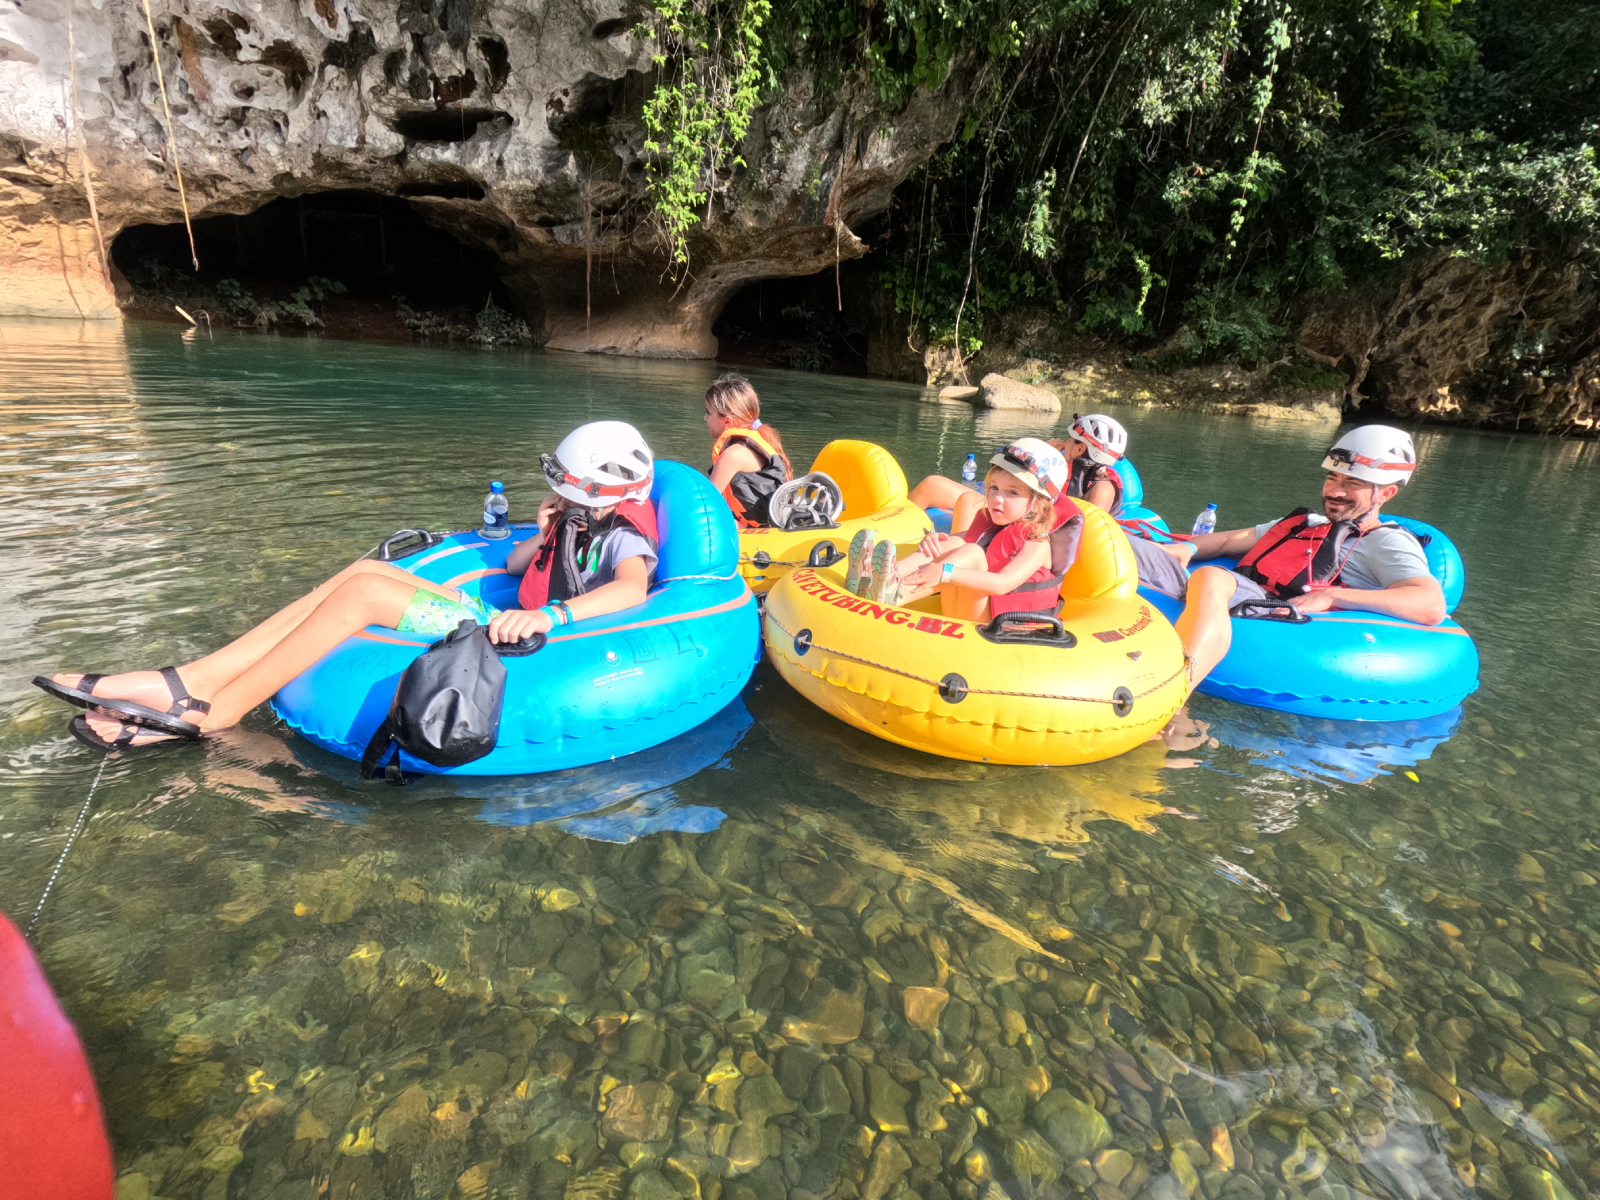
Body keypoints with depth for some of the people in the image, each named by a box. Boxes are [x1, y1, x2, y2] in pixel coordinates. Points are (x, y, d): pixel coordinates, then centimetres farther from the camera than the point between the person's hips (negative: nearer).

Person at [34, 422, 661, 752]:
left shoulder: (622, 536, -11)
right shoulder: (580, 521, 18)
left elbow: (632, 589, -36)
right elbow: (512, 565, 27)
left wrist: (550, 615, -51)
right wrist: (542, 535, 7)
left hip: (498, 635, -9)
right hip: (488, 613, 9)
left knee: (360, 591, -21)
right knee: (363, 570, -3)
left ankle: (209, 714, -12)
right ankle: (185, 682, -7)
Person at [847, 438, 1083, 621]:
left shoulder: (1038, 544, -9)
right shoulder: (987, 520, 16)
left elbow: (1003, 583, -26)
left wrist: (945, 572, -38)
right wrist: (935, 539, -13)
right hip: (956, 609, 7)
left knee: (971, 552, -27)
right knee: (953, 543, -14)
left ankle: (892, 595, -51)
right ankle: (870, 580, -36)